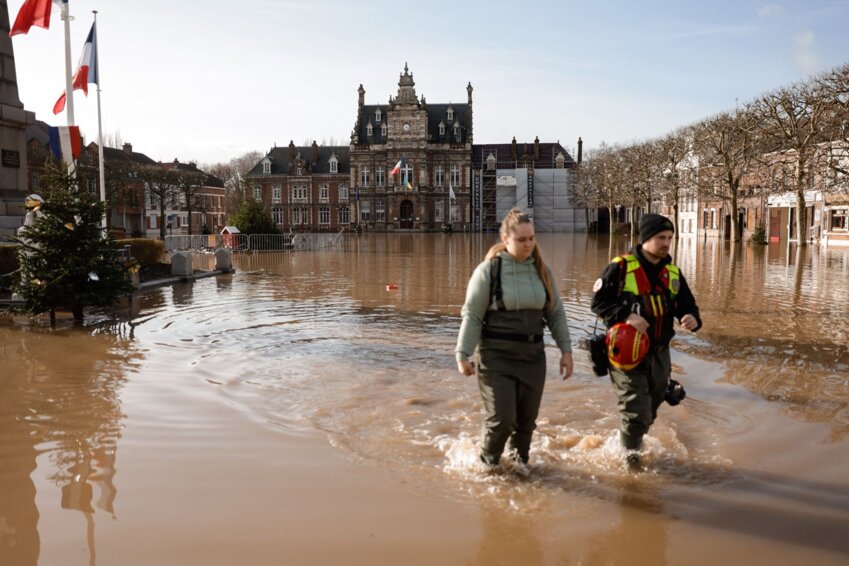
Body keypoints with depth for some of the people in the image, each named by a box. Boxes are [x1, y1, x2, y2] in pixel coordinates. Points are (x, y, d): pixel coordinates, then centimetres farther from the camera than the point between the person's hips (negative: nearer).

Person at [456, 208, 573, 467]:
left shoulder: (541, 271, 5)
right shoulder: (489, 270, -9)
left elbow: (556, 314, 11)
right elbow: (472, 315, -6)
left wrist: (566, 350, 6)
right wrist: (462, 355, -9)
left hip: (533, 357, 4)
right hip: (496, 358, -4)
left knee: (527, 421, 10)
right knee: (501, 419, -7)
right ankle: (487, 463, 20)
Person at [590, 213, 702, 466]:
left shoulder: (672, 272, 6)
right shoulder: (620, 267, -13)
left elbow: (687, 303, 10)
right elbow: (598, 301, -12)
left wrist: (692, 318, -13)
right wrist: (626, 316, -26)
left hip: (659, 352, 6)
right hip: (628, 350, -6)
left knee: (650, 408, 19)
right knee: (635, 408, -5)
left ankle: (635, 441, 44)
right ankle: (630, 452, 19)